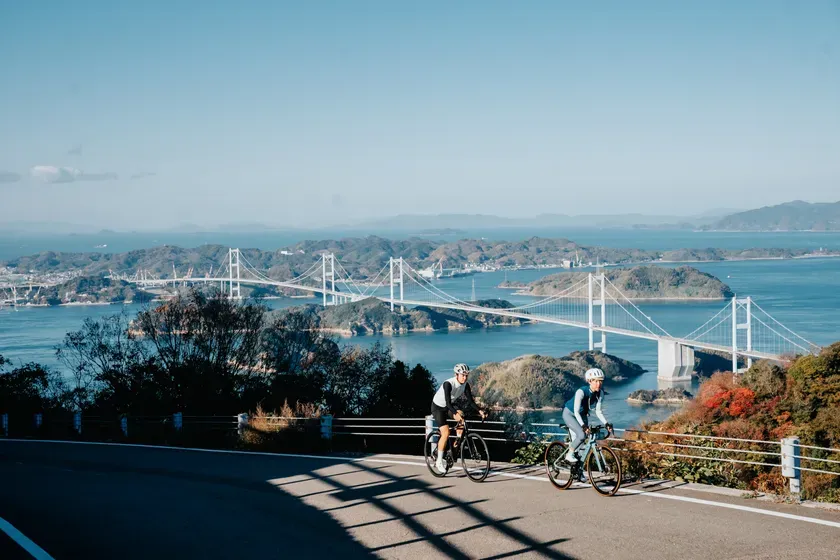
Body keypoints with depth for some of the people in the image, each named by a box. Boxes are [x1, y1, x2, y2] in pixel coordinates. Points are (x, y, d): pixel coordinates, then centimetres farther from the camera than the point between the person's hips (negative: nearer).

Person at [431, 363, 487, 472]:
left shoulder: (465, 385, -12)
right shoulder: (448, 384, -31)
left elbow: (470, 400, -14)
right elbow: (448, 402, -40)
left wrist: (480, 411, -30)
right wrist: (455, 414, -55)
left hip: (448, 407, 6)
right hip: (437, 407, -6)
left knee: (461, 415, -21)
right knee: (446, 433, -18)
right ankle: (439, 461, -8)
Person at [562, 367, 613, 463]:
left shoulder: (600, 393, -17)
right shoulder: (581, 391, -34)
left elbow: (598, 411, -9)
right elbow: (576, 411, -35)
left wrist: (606, 423, -23)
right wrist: (583, 426, -46)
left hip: (582, 415, 6)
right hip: (570, 414, -6)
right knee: (582, 435, -23)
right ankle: (569, 454, -4)